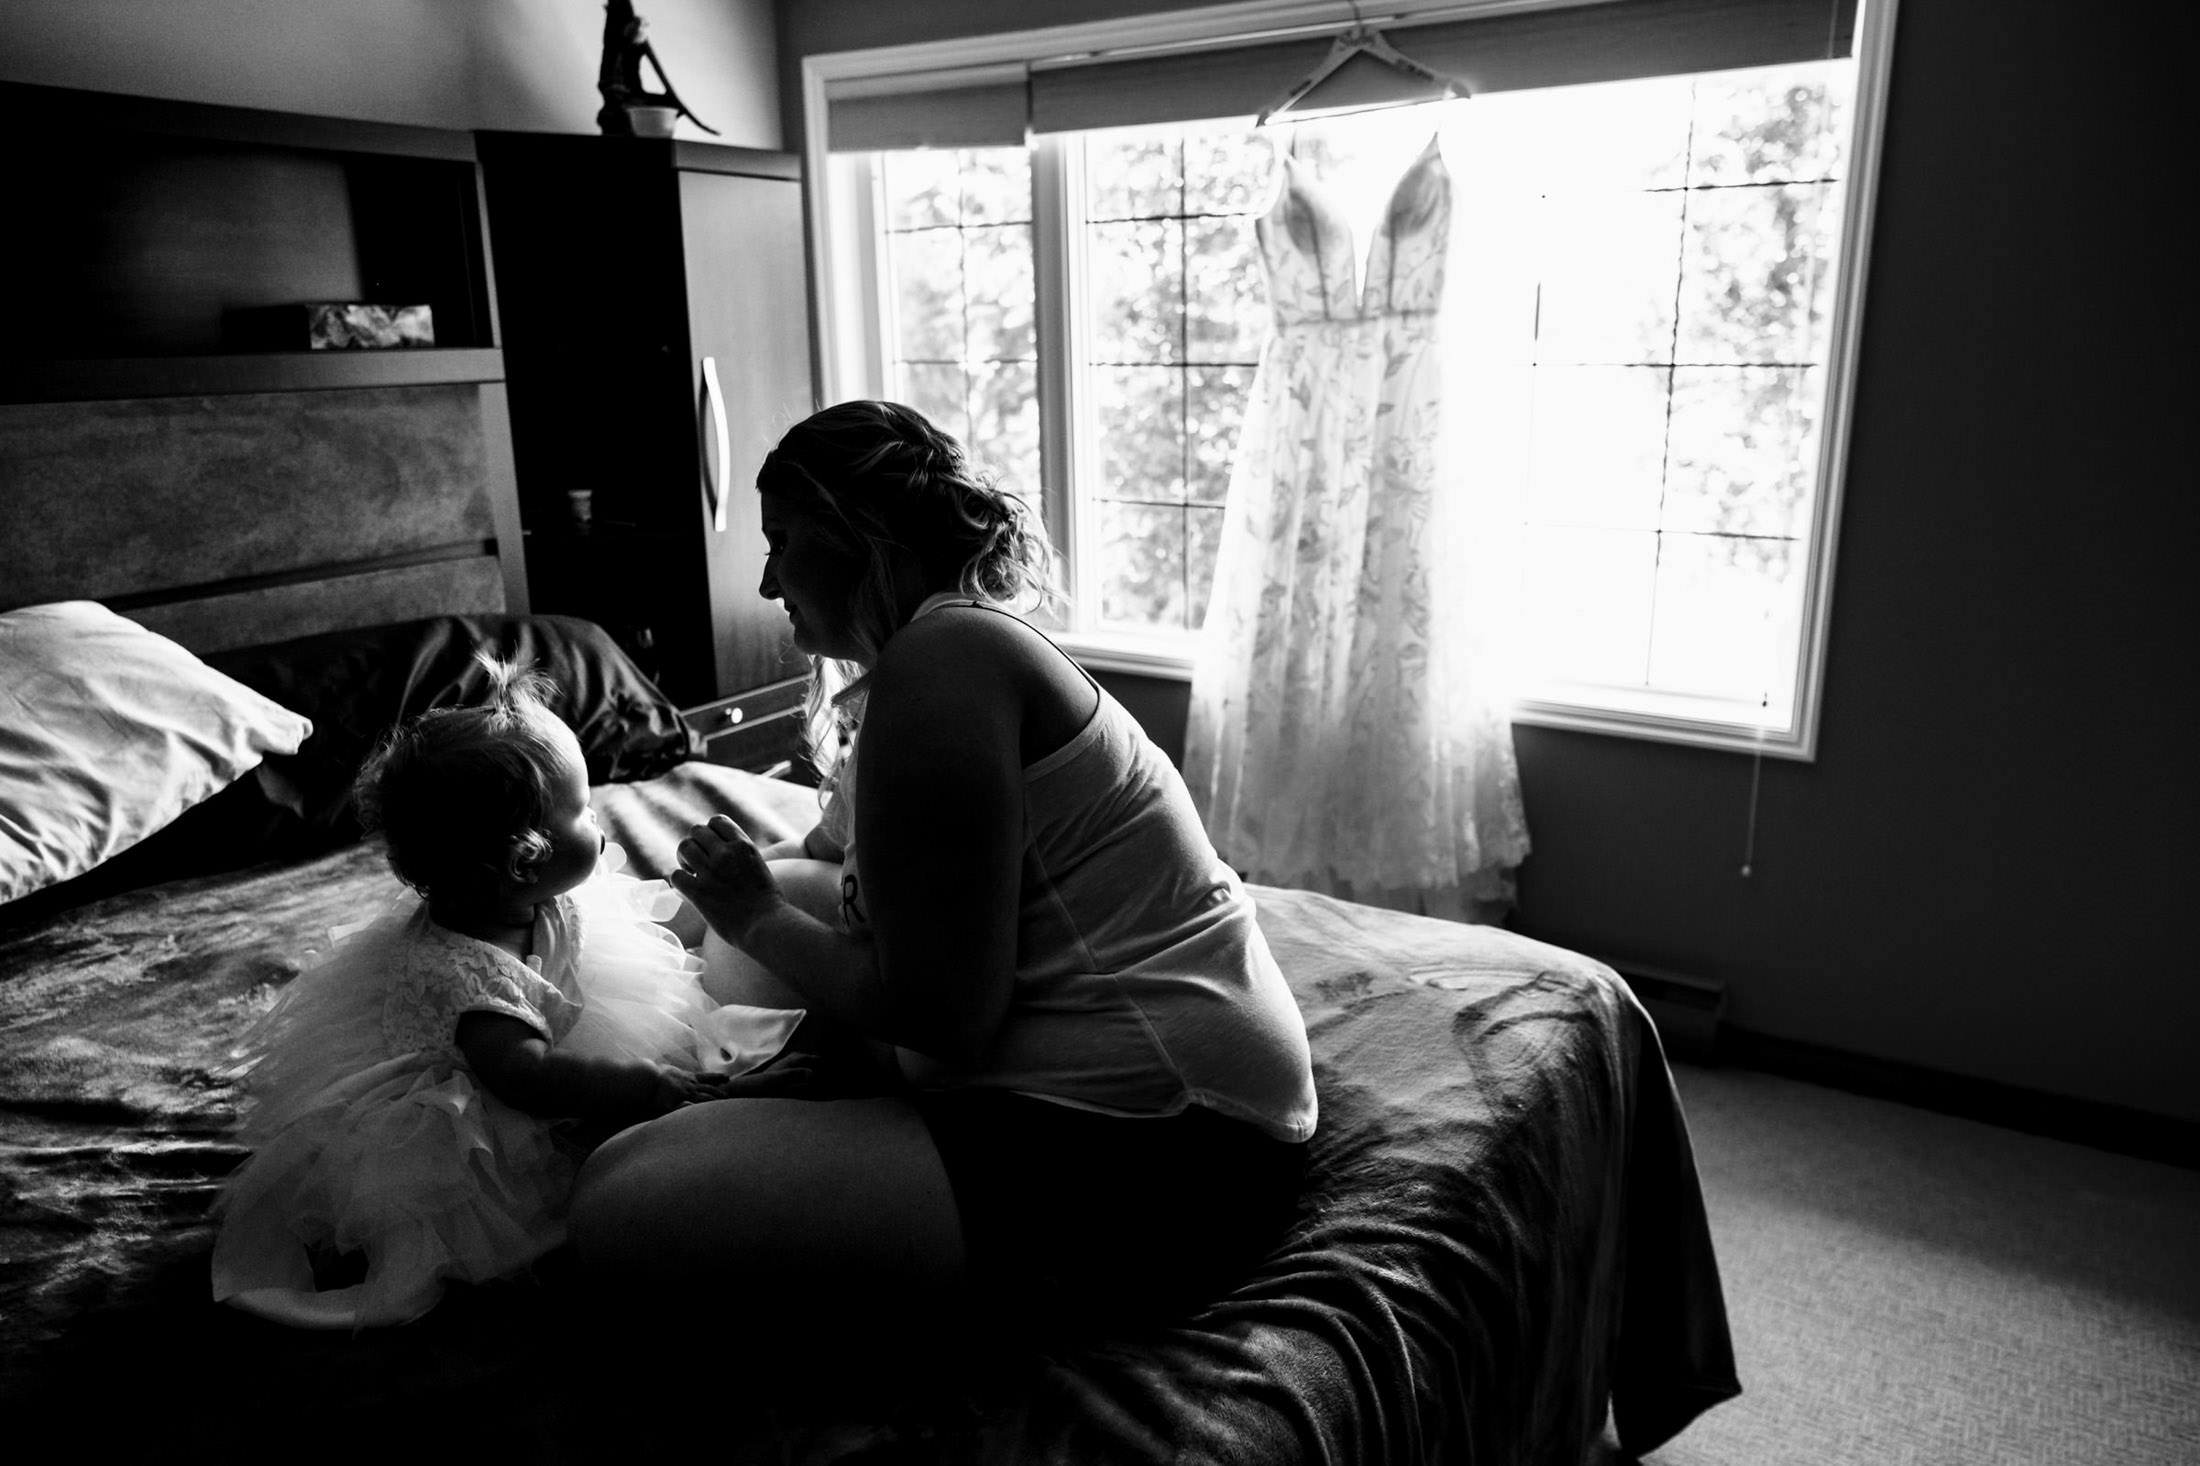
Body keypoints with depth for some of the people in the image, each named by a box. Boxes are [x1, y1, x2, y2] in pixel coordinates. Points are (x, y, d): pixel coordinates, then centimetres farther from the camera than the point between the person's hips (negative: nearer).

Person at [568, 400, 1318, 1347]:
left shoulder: (939, 658, -17)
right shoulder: (967, 638, 14)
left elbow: (941, 1019, -19)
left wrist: (760, 919, -6)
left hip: (1160, 1159, -11)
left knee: (621, 1206, -17)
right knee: (790, 892, 25)